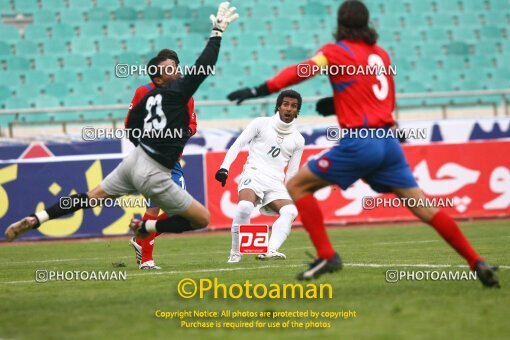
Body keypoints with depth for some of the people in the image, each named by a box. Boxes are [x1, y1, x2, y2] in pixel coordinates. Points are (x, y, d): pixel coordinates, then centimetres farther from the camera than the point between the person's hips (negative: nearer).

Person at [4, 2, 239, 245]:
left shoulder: (148, 97, 9)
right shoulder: (178, 90, -13)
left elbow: (131, 129, 19)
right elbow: (205, 65, -14)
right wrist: (217, 32, -5)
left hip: (134, 160, 7)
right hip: (153, 175, -7)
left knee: (91, 198, 20)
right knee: (202, 219, 2)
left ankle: (34, 220, 12)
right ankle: (146, 227, 6)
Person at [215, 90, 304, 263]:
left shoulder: (298, 140, 15)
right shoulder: (261, 123, 7)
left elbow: (291, 173, 20)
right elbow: (238, 144, 5)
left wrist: (291, 198, 13)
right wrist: (224, 167, -8)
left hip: (276, 183, 4)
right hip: (253, 175, -3)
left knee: (290, 211, -27)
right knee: (244, 206, -33)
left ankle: (270, 250, -41)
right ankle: (235, 253, -19)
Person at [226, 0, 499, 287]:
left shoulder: (337, 51, 0)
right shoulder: (381, 54, 18)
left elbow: (303, 71, -18)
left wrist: (260, 91, -25)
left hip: (359, 143, -6)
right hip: (388, 142, 6)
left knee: (297, 186, 5)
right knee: (423, 208, 10)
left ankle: (326, 255, -5)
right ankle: (477, 263, 7)